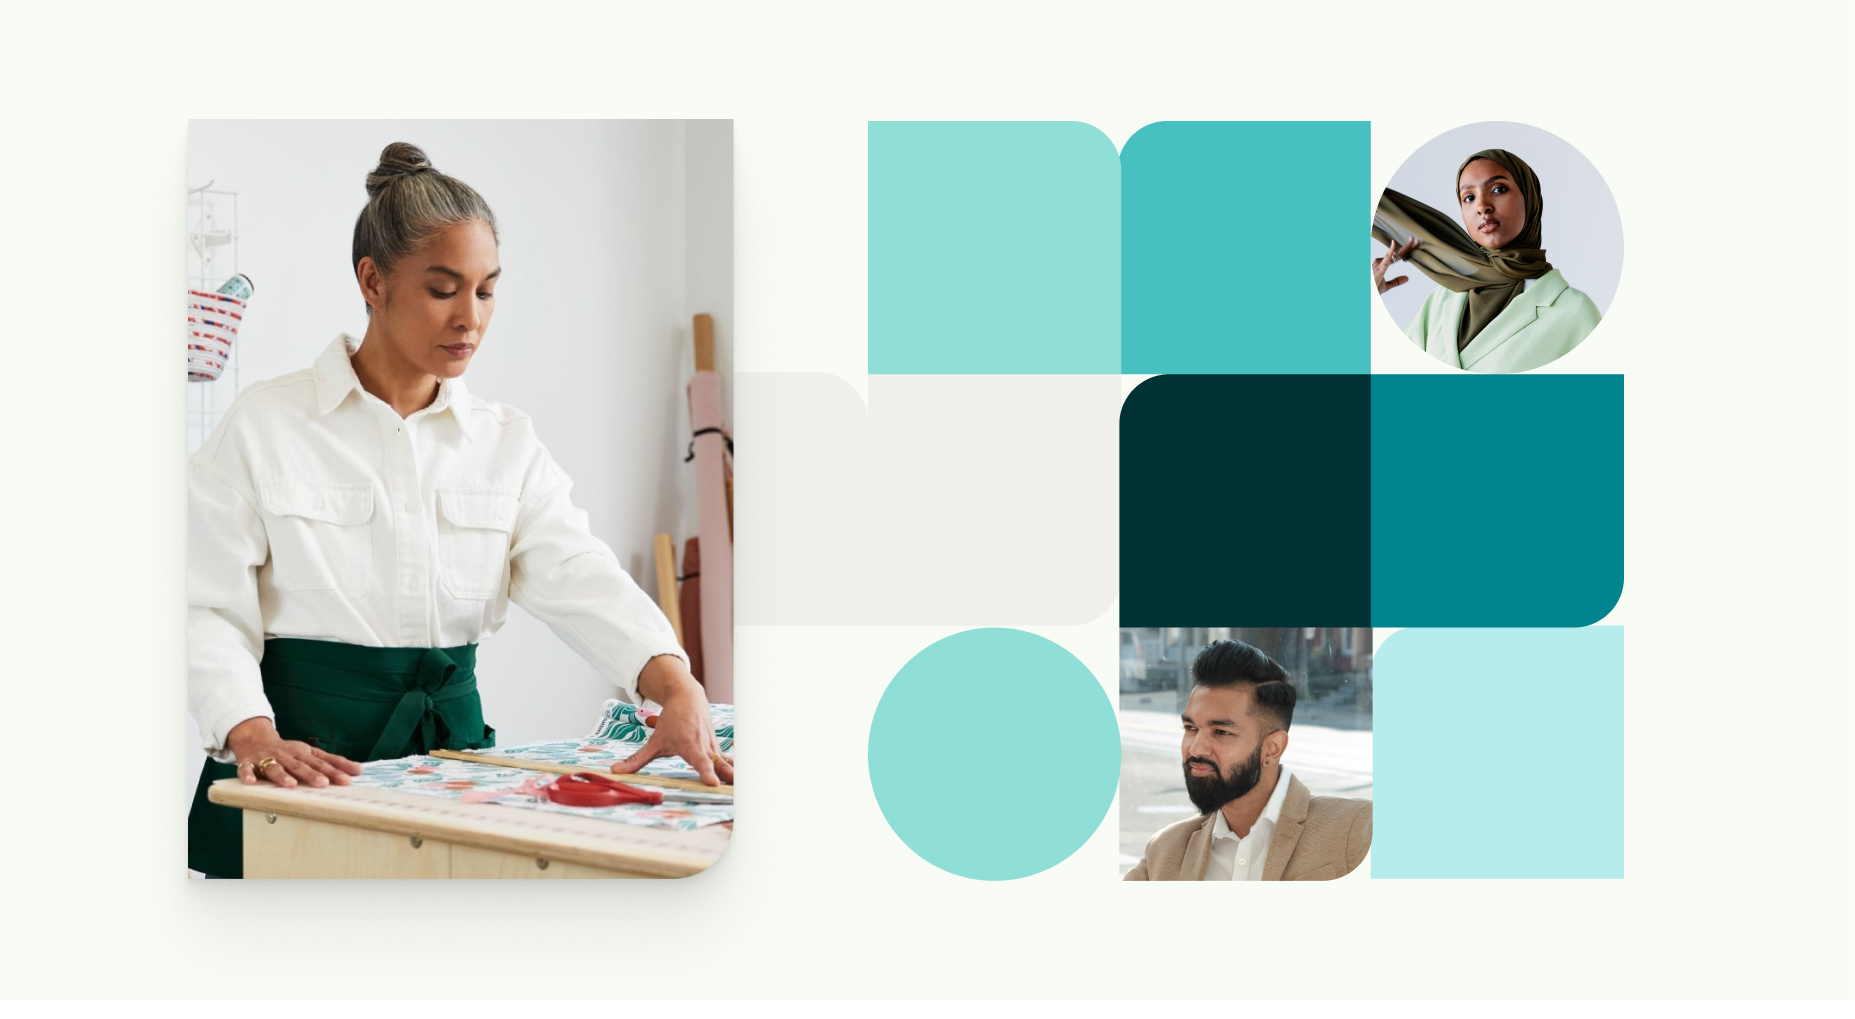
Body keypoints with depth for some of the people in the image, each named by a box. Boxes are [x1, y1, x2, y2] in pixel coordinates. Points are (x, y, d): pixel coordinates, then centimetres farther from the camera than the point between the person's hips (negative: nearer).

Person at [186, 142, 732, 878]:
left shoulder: (508, 444, 9)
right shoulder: (263, 427, 0)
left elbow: (580, 578, -5)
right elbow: (212, 609, -4)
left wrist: (676, 687, -23)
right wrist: (253, 735, -22)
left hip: (449, 738, 3)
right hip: (301, 747, -3)